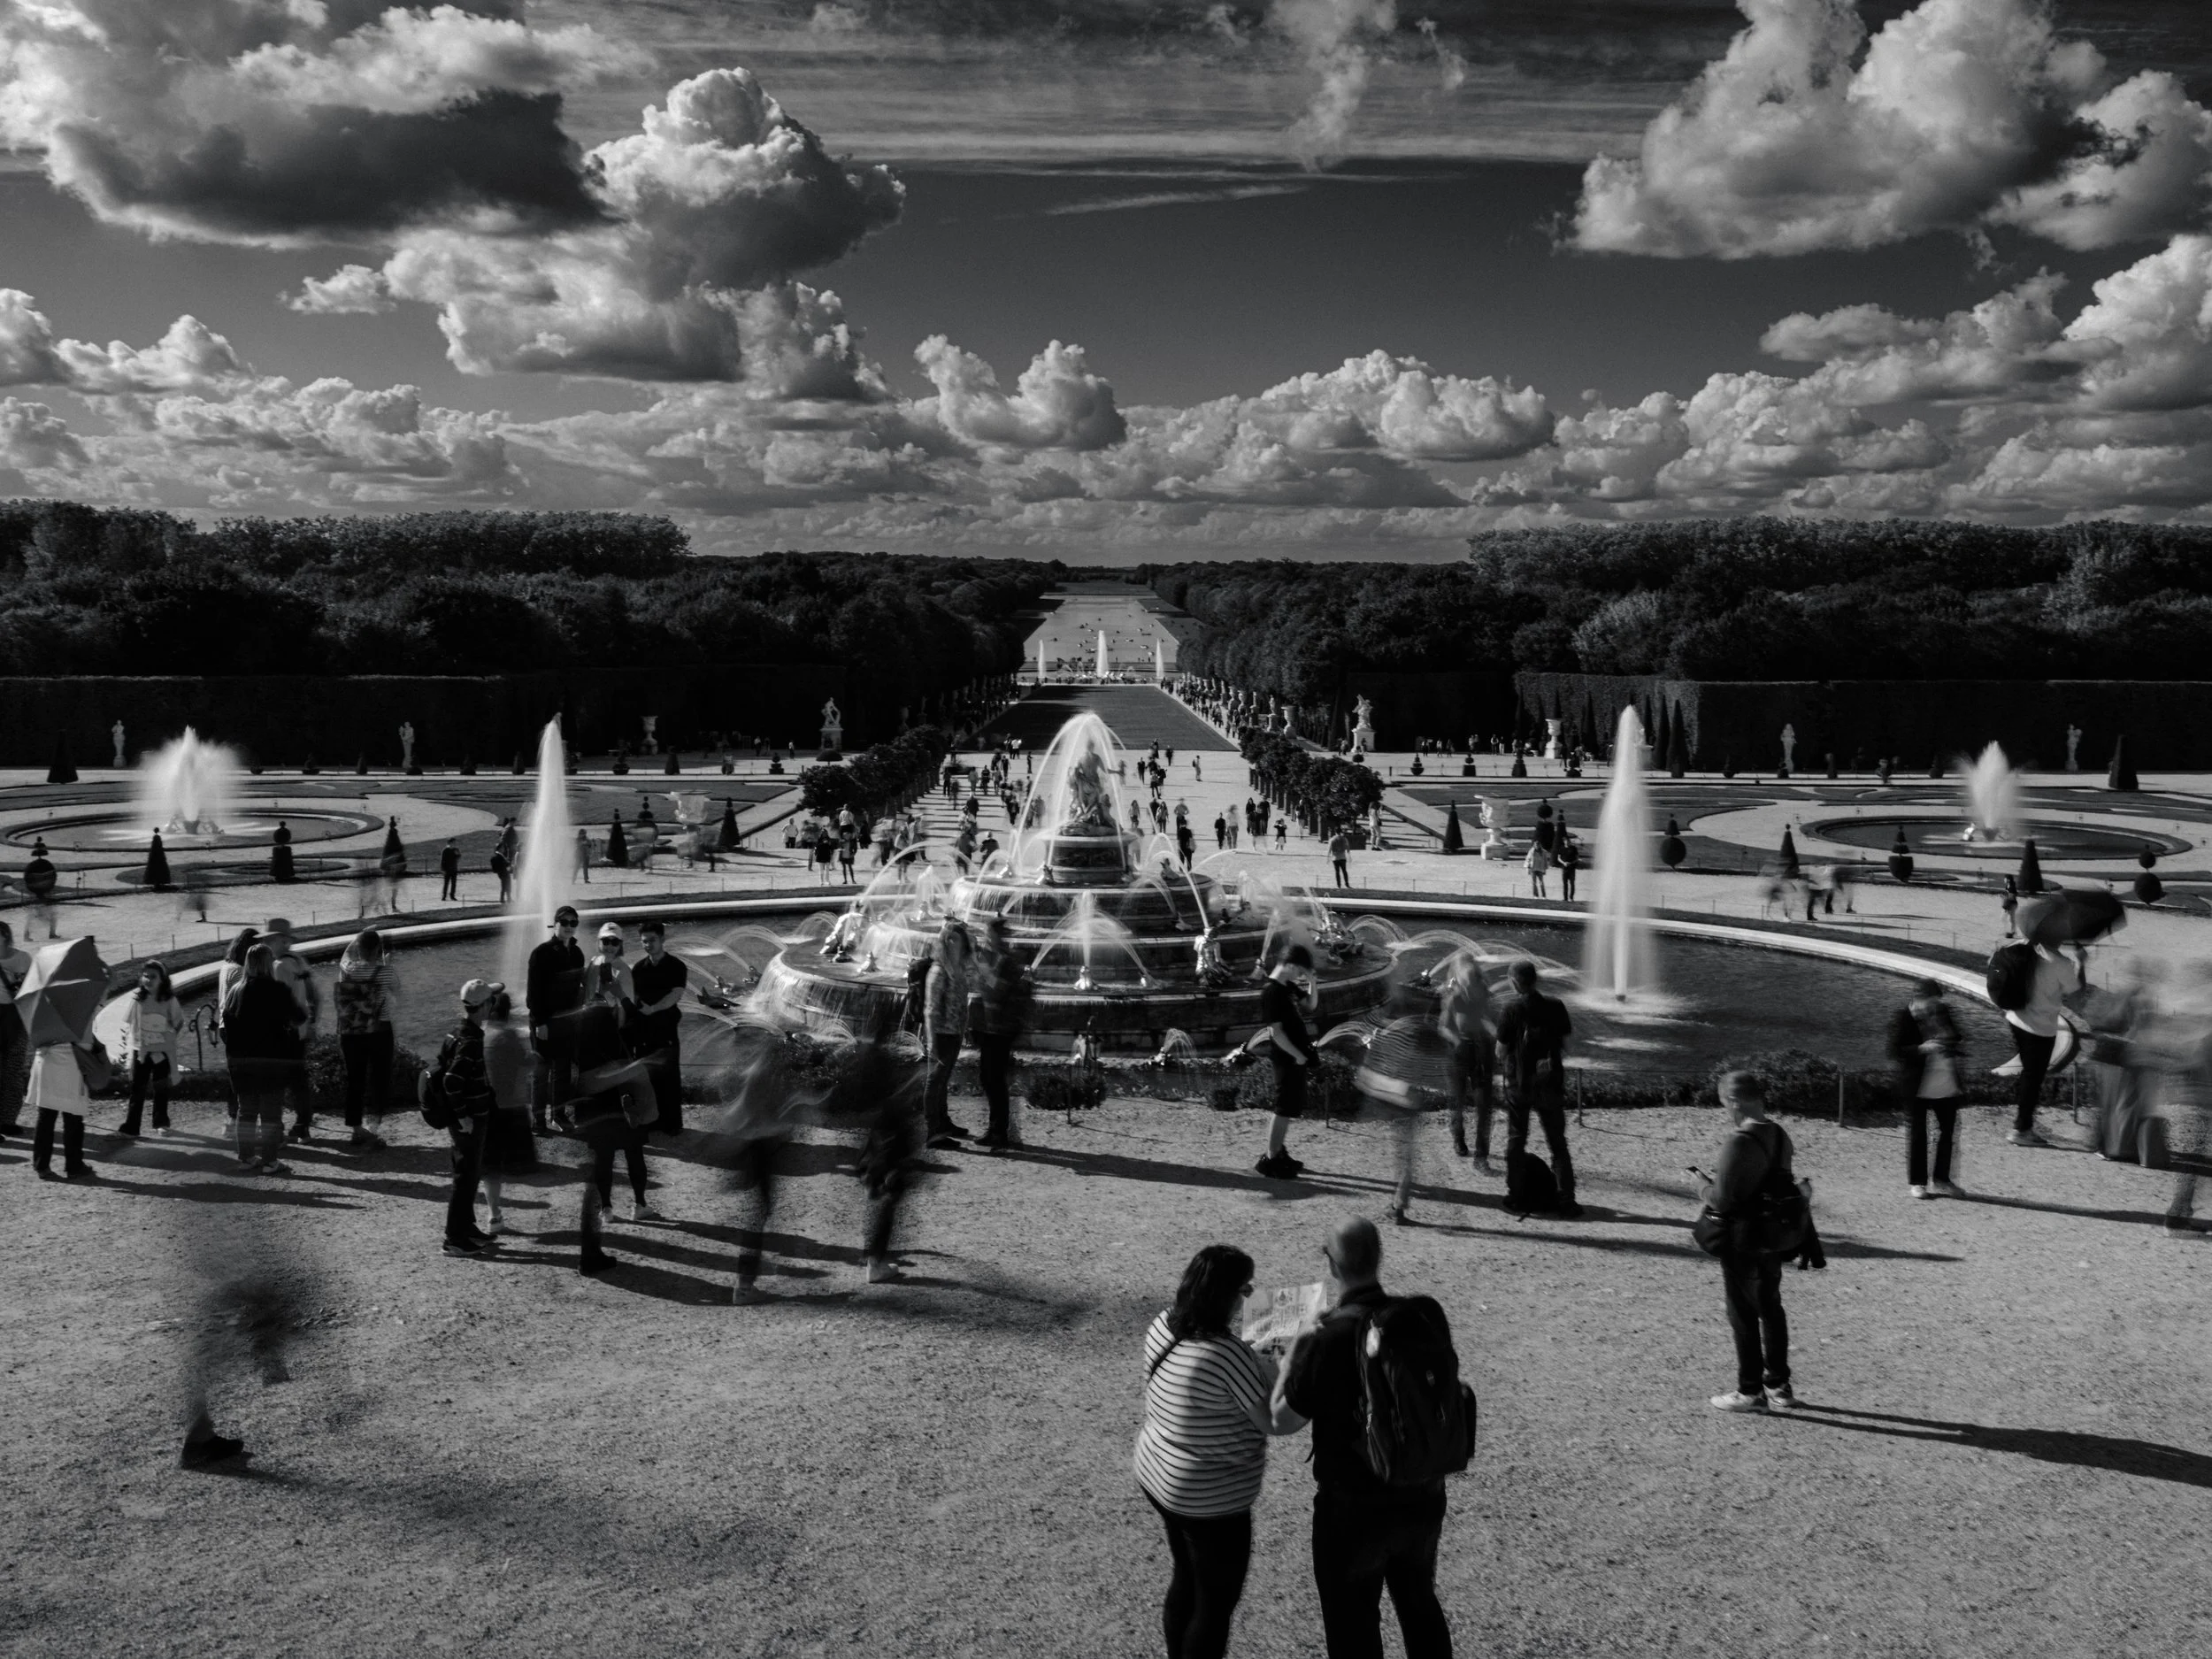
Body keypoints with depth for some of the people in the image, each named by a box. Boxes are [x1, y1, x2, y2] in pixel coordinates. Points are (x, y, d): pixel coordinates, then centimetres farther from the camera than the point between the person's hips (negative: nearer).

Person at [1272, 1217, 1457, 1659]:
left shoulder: (1329, 1340, -26)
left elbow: (1283, 1419, -14)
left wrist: (1294, 1352, 0)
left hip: (1353, 1506, -5)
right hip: (1424, 1495, 5)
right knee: (1420, 1605, 27)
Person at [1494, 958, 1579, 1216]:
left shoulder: (1510, 1010, -12)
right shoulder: (1555, 1006, -5)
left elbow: (1501, 1050, -8)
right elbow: (1565, 1045, 1)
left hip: (1519, 1083, -1)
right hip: (1550, 1083, 1)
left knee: (1515, 1141, 14)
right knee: (1558, 1144, 8)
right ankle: (1566, 1199, 2)